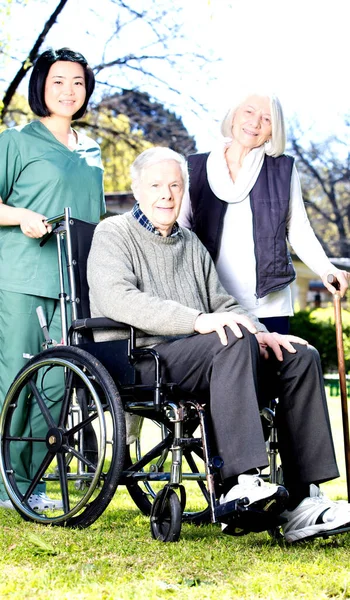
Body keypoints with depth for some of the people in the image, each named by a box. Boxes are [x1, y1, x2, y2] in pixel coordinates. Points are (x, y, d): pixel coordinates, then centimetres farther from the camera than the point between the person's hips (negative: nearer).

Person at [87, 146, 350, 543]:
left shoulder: (191, 244, 26)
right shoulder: (113, 234, 3)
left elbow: (222, 304, 24)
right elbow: (116, 299, -16)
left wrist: (263, 334, 1)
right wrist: (198, 321, -27)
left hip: (199, 360, 7)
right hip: (139, 362, -7)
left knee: (300, 357, -10)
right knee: (236, 342, -33)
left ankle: (303, 500, -19)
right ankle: (241, 483, -43)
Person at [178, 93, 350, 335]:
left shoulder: (283, 169, 7)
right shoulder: (197, 167, 7)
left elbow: (299, 230, 7)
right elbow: (180, 227, 9)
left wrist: (326, 268, -9)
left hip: (268, 305, 0)